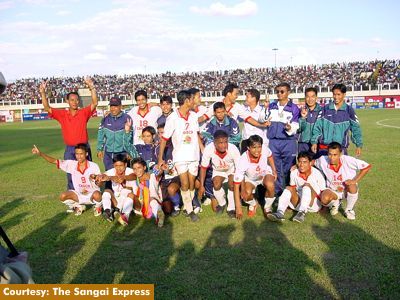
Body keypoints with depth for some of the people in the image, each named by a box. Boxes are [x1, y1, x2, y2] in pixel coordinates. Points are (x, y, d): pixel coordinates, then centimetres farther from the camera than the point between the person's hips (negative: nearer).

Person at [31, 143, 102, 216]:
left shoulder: (93, 166, -17)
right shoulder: (72, 164, -9)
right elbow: (55, 161, -13)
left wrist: (95, 179, -39)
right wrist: (40, 153, -26)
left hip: (92, 194, -3)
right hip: (79, 194, 3)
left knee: (97, 195, -37)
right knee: (63, 196, -22)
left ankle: (98, 206, 1)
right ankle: (79, 206, 8)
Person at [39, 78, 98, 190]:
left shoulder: (84, 112, -1)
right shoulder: (62, 114, 2)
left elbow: (94, 103, -13)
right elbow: (47, 108, -4)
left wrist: (92, 88, -24)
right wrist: (42, 93, -16)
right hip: (69, 149, 1)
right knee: (71, 175, 7)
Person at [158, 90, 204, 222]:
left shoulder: (193, 116, 3)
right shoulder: (172, 118, -11)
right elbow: (164, 139, -7)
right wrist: (160, 159, -9)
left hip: (194, 155, 4)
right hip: (180, 156, -4)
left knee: (191, 184, 6)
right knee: (185, 184, -7)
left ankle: (188, 206, 22)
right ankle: (190, 210, 5)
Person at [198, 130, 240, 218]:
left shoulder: (233, 149, -37)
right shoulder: (208, 149, -33)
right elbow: (203, 168, -18)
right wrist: (202, 186, -17)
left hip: (232, 170, -1)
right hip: (218, 171, 1)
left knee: (232, 184, -26)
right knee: (216, 185, -22)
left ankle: (231, 208, -1)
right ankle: (222, 203, 10)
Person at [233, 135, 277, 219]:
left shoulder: (265, 149, -31)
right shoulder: (243, 161, -37)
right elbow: (236, 185, -34)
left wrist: (274, 170, -2)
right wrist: (238, 208, -34)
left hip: (265, 173, 2)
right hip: (250, 178, -1)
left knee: (270, 185, -32)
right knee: (246, 194, -30)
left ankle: (268, 208, -3)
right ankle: (253, 204, 8)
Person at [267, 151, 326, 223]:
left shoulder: (317, 174, -11)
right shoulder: (294, 173, -3)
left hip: (314, 204, -4)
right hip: (299, 203, 4)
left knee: (307, 186, -27)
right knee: (288, 188, -18)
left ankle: (302, 213, -38)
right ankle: (280, 213, -37)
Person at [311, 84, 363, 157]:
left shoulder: (349, 110, 2)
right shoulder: (326, 108, 4)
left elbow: (356, 128, 5)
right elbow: (318, 126, 5)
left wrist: (359, 145, -1)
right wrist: (314, 142, -2)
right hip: (323, 147, 1)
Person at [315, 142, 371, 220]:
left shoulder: (347, 160, -26)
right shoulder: (323, 160, -20)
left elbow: (367, 166, -17)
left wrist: (355, 180, -22)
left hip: (348, 190, -1)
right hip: (333, 190, 1)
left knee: (352, 186, -37)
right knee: (324, 199, -32)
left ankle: (349, 210, -6)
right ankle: (335, 203, 10)